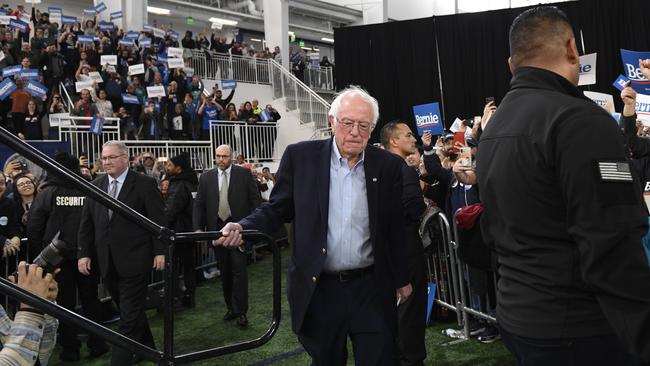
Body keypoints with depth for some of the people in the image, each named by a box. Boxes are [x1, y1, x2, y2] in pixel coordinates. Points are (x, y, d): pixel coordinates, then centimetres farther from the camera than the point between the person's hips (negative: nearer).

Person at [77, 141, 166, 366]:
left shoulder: (145, 184, -6)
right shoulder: (95, 186, 9)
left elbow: (158, 221, -6)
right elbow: (86, 224, 12)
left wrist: (160, 251, -10)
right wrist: (84, 253, 6)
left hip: (134, 260, -5)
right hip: (107, 262, 6)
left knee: (129, 316, -5)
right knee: (130, 310, 17)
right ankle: (146, 348, 34)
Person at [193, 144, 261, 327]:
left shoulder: (244, 174, -1)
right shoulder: (206, 177, 6)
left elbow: (255, 199, -1)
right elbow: (199, 204, 6)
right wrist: (198, 228, -3)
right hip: (217, 228, 3)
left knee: (239, 269, -6)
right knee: (224, 271, 10)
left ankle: (241, 311, 0)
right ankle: (231, 307, 22)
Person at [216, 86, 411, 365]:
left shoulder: (388, 165, 0)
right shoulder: (300, 156, -3)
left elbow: (396, 227, 7)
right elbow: (277, 209, 2)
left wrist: (401, 279, 12)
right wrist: (242, 228, -16)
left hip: (373, 289, 1)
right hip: (319, 289, 0)